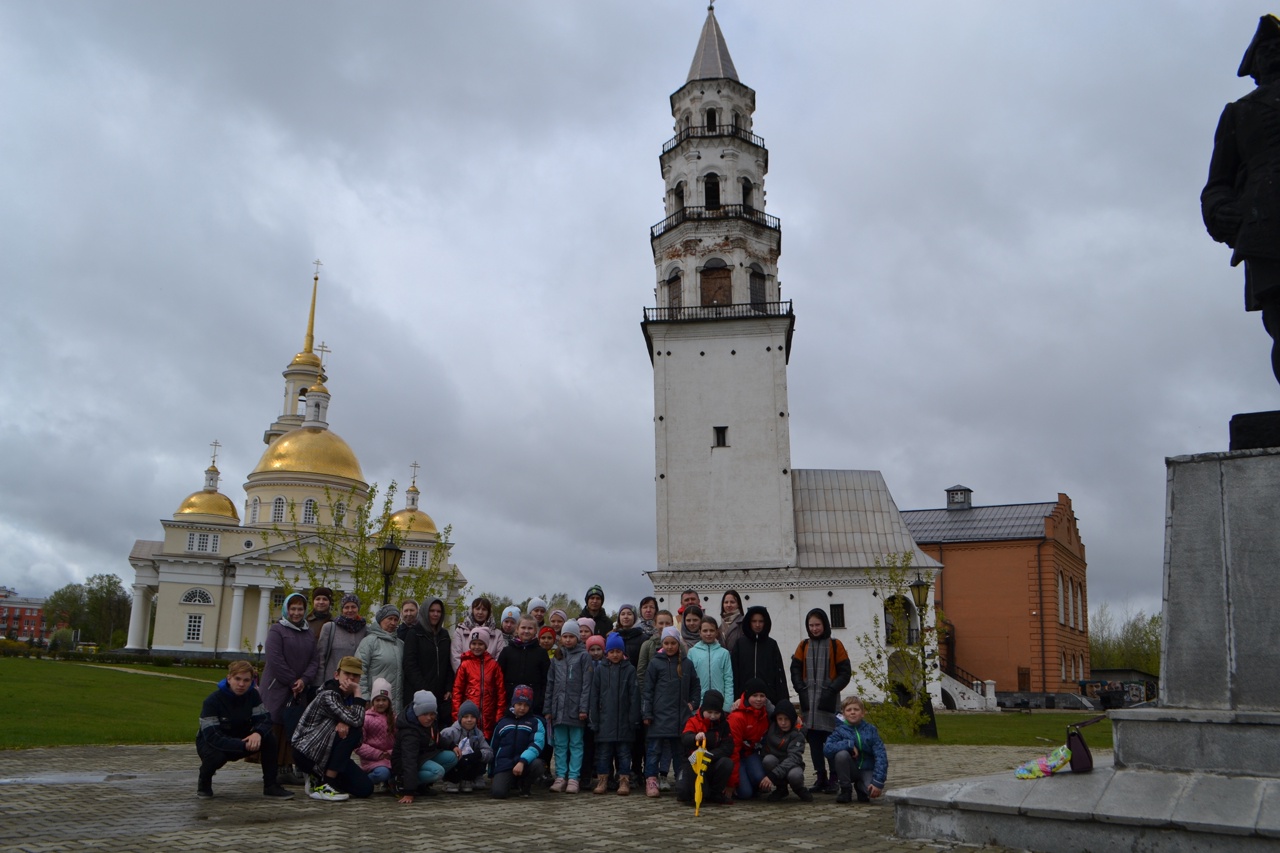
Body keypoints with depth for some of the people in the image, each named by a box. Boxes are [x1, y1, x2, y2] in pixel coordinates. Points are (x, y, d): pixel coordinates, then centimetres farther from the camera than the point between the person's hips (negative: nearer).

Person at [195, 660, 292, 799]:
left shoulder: (252, 695, -11)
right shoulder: (212, 701, -26)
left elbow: (264, 720, -15)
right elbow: (212, 736, -33)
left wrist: (258, 733, -39)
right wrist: (244, 746, -40)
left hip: (240, 739, 4)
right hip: (210, 742, -4)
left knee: (269, 738, -22)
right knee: (217, 756, -38)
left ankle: (270, 785, -9)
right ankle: (204, 782, -3)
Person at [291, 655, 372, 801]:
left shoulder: (349, 697, 7)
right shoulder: (328, 695, -19)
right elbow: (356, 721, -30)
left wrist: (344, 723, -22)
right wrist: (357, 691, -22)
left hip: (326, 754, 8)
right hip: (307, 753, -8)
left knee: (365, 788, -7)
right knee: (352, 731, -28)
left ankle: (319, 779, 13)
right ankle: (326, 785, -21)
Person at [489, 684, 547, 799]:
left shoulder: (535, 722, 4)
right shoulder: (502, 723, 15)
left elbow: (537, 744, -13)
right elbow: (493, 748, 22)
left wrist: (522, 762, -29)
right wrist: (491, 772, 22)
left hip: (525, 764, 0)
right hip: (504, 765, 0)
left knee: (537, 764, -34)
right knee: (498, 792, -27)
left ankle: (526, 786, 0)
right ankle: (510, 783, 11)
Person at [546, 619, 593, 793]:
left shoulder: (583, 656, -1)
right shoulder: (557, 657, 13)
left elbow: (586, 684, -6)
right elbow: (550, 684, 13)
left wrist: (584, 708, -12)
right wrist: (548, 709, 8)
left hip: (576, 709, -4)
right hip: (558, 708, 4)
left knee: (576, 744, 1)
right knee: (560, 745, 7)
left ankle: (573, 778, 2)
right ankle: (560, 777, 11)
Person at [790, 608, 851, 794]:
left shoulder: (835, 645, 3)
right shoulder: (803, 646, 13)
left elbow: (845, 672, 1)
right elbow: (795, 670, 12)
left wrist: (832, 689, -10)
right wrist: (801, 689, -3)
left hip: (828, 700, -3)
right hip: (808, 700, 4)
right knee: (813, 740, 4)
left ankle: (833, 779, 0)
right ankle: (820, 778, 11)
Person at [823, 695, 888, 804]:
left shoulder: (870, 730, -6)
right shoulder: (840, 730, -7)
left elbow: (880, 755, -13)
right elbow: (827, 748, -23)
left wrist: (878, 782, -22)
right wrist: (849, 744, -28)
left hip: (867, 770, 0)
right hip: (850, 770, 0)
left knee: (872, 791, -30)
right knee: (841, 754, -31)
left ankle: (860, 786, 10)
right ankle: (846, 790, -10)